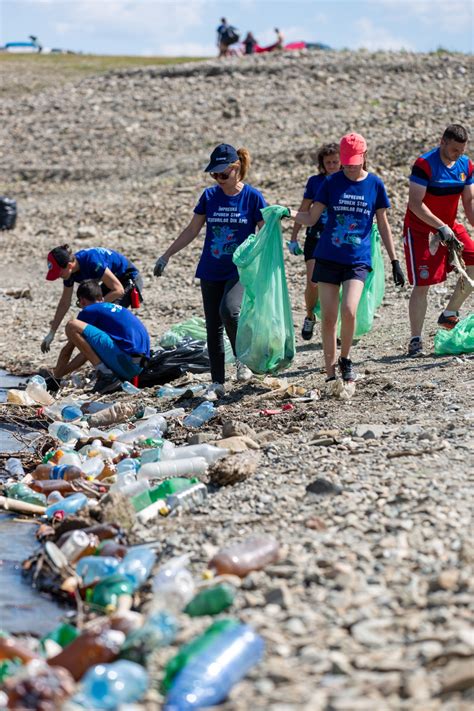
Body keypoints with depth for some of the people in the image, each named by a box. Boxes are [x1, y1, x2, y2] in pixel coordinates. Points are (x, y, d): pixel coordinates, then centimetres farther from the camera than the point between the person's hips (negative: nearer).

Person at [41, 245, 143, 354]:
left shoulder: (92, 262, -36)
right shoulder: (70, 271, -11)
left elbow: (118, 290, -30)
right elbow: (64, 303, 1)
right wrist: (51, 333, 3)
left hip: (130, 279, -8)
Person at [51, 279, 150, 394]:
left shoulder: (89, 311, 5)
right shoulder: (117, 308, 28)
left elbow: (67, 350, 10)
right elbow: (88, 349, 36)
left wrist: (56, 375, 24)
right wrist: (63, 371, 40)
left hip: (125, 358, -9)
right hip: (139, 367, 9)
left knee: (72, 326, -8)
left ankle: (106, 376, -12)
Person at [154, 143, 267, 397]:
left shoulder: (253, 197, -6)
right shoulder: (209, 196, 3)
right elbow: (192, 230, 12)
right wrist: (166, 255, 10)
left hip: (240, 271, -4)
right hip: (211, 272, 4)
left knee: (229, 310, -29)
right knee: (213, 327, 4)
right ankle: (217, 383, 13)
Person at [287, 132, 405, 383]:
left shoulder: (375, 184, 2)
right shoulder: (331, 182, 2)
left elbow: (383, 225, 9)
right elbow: (311, 218, 3)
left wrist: (394, 261, 9)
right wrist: (290, 213, -17)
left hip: (357, 260, -1)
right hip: (328, 258, 1)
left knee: (349, 311, -21)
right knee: (328, 318, -1)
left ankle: (345, 359, 5)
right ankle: (330, 375, 9)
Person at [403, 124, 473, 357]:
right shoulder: (424, 165, -20)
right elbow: (415, 203, -23)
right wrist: (440, 226, -28)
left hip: (449, 227, 6)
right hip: (420, 230, -6)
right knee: (422, 285, -9)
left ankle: (449, 314, 9)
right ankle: (415, 340, -1)